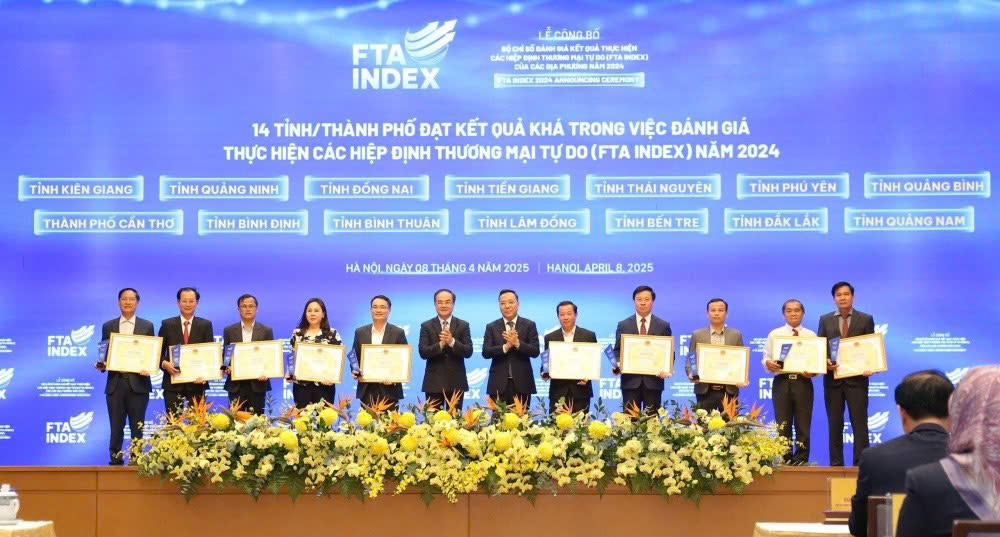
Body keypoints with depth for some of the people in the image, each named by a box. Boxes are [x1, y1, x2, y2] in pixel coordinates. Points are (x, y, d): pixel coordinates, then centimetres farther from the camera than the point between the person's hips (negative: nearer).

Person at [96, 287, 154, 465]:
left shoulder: (147, 326, 8)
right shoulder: (108, 327, 11)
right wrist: (101, 365, -9)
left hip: (138, 382, -1)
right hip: (115, 383, 1)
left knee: (137, 427, 3)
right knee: (116, 427, 2)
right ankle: (115, 459, 9)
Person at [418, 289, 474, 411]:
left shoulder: (463, 325, 5)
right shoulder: (426, 326, 4)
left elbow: (468, 352, -4)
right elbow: (422, 352, -6)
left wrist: (452, 341, -20)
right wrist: (440, 344, -22)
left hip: (456, 383, 1)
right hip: (434, 383, -1)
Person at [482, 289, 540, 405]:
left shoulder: (529, 325, 5)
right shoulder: (491, 327, 8)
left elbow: (535, 351, -3)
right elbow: (485, 353, -2)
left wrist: (517, 343, -18)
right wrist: (506, 346, -17)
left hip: (522, 384, 0)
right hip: (499, 384, 0)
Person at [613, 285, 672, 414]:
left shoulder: (664, 326, 8)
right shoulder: (623, 325, 9)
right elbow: (617, 350, 9)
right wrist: (617, 365, -12)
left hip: (653, 380, 0)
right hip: (630, 380, 0)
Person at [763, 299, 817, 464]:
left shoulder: (811, 335, 9)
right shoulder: (774, 335, 9)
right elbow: (766, 359, 6)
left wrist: (813, 371, -16)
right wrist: (769, 363, -16)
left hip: (803, 382, 0)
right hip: (782, 382, 0)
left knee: (803, 425, 1)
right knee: (783, 425, 1)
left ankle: (801, 461, 8)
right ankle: (785, 461, 8)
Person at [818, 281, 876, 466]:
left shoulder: (866, 319, 5)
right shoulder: (825, 320, 10)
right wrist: (825, 361, -12)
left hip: (857, 377, -2)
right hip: (833, 377, 2)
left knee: (859, 423, -3)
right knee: (834, 424, 5)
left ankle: (860, 464, -3)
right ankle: (836, 464, 8)